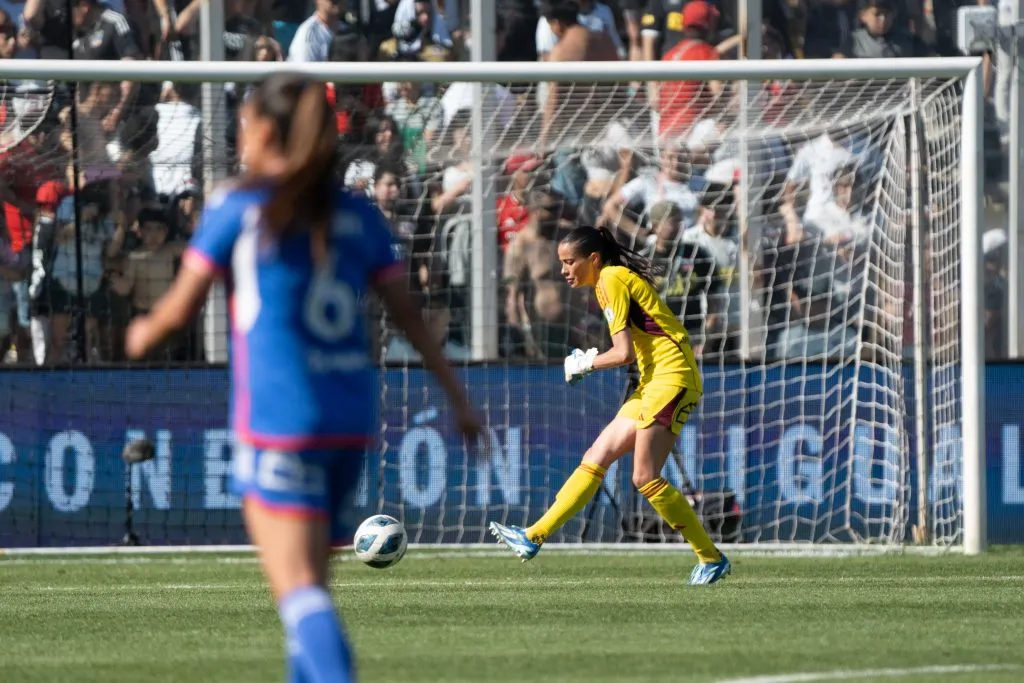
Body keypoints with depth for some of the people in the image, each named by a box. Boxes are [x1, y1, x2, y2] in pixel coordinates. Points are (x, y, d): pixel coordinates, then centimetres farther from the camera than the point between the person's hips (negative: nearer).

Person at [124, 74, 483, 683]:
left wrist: (144, 335, 21)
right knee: (312, 582, 16)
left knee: (297, 585, -12)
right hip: (351, 420, 5)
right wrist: (458, 396, 13)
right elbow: (410, 314, 8)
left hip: (278, 420, -5)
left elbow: (180, 309, 0)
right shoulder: (358, 216, 10)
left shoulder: (239, 209, -2)